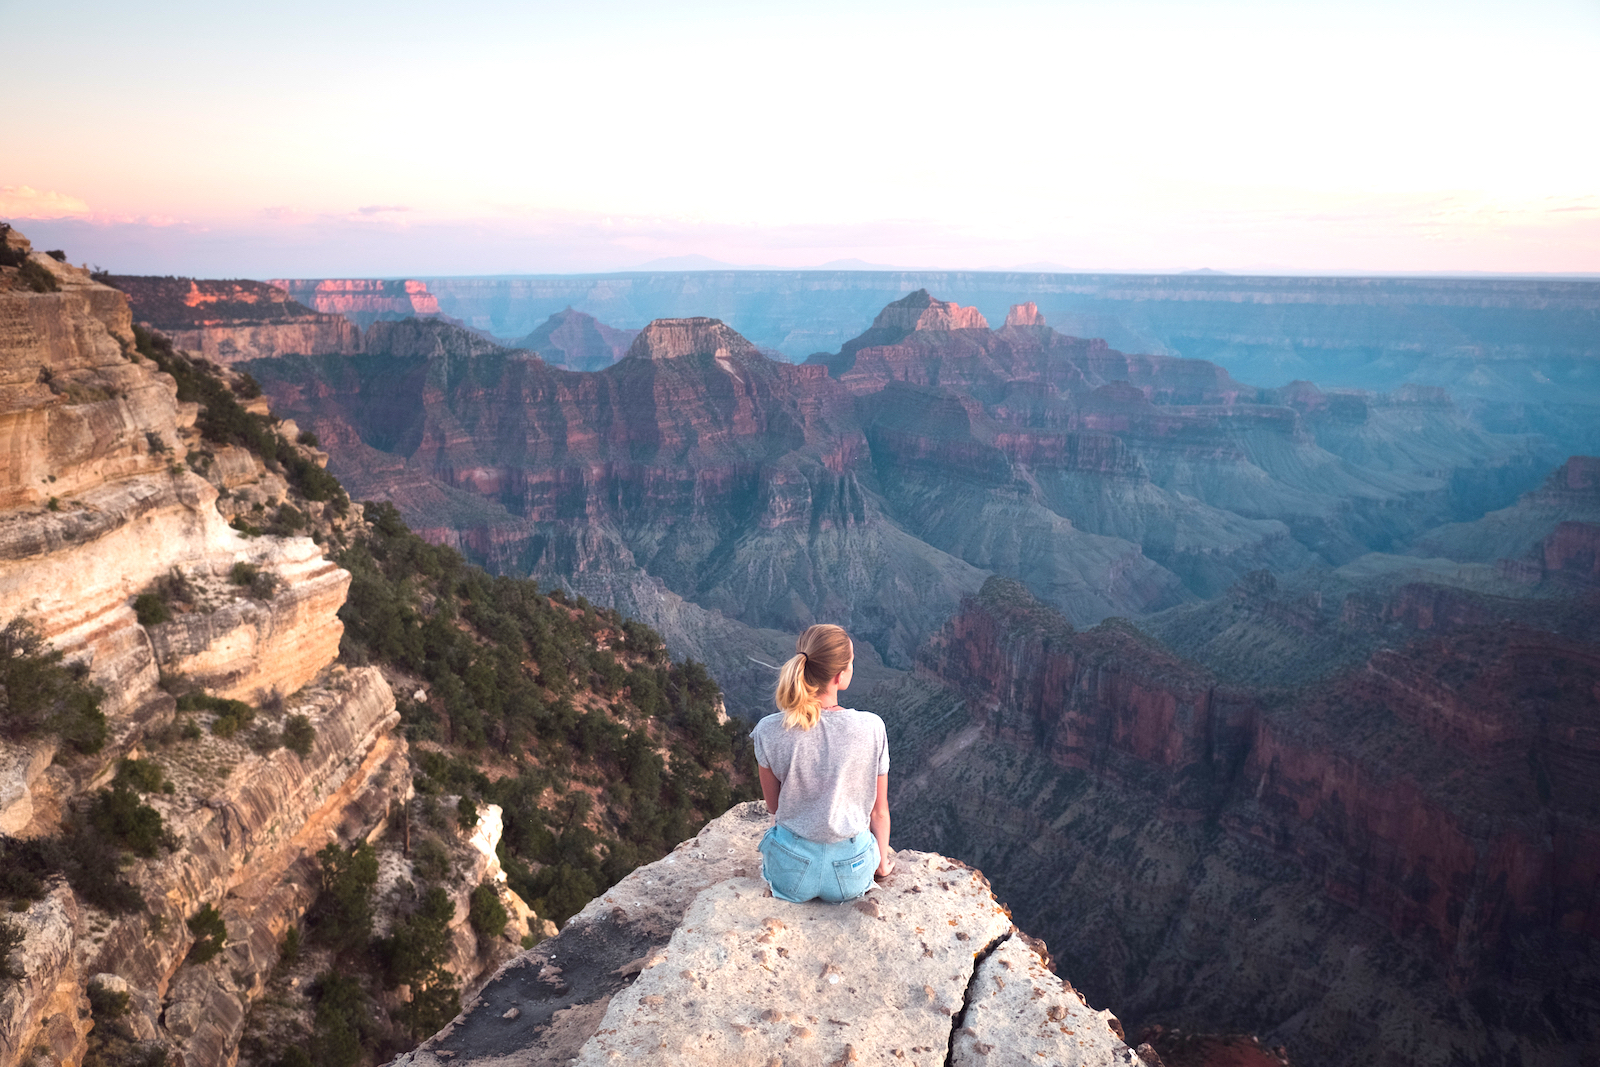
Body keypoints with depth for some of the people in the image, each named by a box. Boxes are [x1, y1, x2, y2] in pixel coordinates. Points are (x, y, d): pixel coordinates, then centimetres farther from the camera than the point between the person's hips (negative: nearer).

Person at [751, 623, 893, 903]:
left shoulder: (769, 732, -19)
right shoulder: (871, 728, -20)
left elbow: (773, 806, -3)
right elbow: (879, 811, -7)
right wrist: (882, 863, 13)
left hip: (790, 872, 0)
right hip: (851, 875, 0)